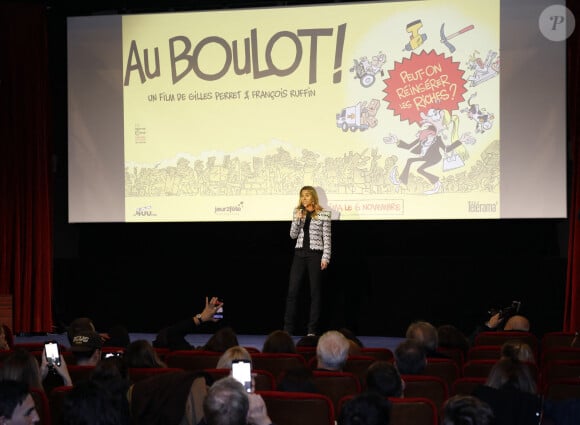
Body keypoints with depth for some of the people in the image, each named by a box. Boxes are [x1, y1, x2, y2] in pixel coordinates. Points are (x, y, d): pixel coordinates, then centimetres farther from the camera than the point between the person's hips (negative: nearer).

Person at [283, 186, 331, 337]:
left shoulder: (324, 214, -1)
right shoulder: (298, 213, 10)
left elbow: (327, 237, -3)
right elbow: (293, 235, 6)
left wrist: (325, 258, -9)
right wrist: (297, 220, -9)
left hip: (315, 254, -4)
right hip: (299, 253, 4)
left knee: (315, 292, 1)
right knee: (292, 291, 0)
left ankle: (312, 329, 6)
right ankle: (288, 328, 4)